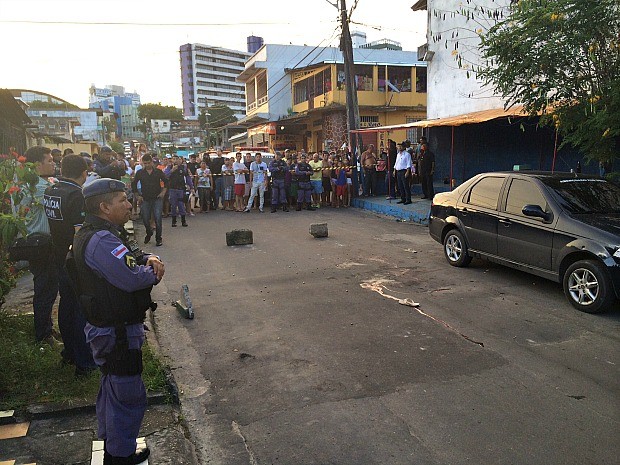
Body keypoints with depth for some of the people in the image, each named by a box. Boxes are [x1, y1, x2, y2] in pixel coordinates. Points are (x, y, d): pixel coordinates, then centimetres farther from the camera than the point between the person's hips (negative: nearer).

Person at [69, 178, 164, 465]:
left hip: (111, 329, 11)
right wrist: (153, 271, -10)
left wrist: (149, 258, -13)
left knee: (113, 388, 25)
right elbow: (132, 278, -31)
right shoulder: (101, 241, -26)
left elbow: (134, 254, 10)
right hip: (117, 333, -11)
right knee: (128, 397, 3)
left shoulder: (106, 233, 9)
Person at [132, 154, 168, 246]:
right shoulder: (140, 173, 4)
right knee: (145, 219, 6)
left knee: (158, 219, -6)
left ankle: (158, 238, 5)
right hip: (145, 199, 2)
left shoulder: (158, 172, 1)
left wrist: (163, 192, -2)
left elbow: (166, 181, 9)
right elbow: (133, 184, 12)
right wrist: (137, 196, 6)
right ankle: (149, 233, 34)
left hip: (157, 198, -2)